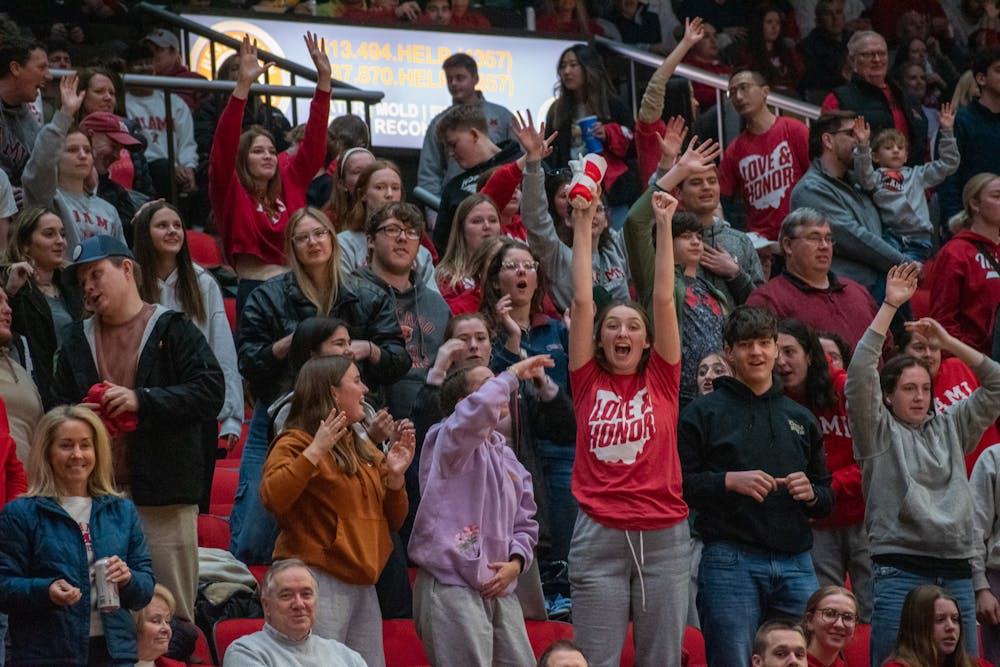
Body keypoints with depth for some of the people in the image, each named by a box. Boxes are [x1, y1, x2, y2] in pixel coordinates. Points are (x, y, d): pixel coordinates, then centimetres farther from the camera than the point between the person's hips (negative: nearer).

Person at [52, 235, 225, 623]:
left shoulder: (173, 330, 3)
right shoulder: (77, 342, 18)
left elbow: (210, 391, -7)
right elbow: (59, 411, 19)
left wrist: (142, 400, -14)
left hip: (163, 496, -4)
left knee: (172, 610, -4)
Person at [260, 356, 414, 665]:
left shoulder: (364, 450, 20)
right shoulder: (297, 443, -3)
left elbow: (392, 522, 22)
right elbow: (271, 497, -23)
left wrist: (395, 477, 5)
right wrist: (315, 450, -23)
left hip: (362, 587, 8)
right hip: (320, 582, -8)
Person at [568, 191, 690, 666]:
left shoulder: (661, 381, 7)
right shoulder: (589, 383, 6)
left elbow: (664, 298, 2)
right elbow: (582, 301, 2)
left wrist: (664, 224, -1)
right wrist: (584, 224, 1)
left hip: (664, 537, 1)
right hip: (600, 537, -1)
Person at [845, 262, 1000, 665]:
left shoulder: (950, 428, 18)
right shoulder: (878, 432, 5)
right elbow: (860, 375, -8)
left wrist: (948, 342, 9)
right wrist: (890, 307, -7)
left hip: (955, 573, 5)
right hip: (900, 572, -5)